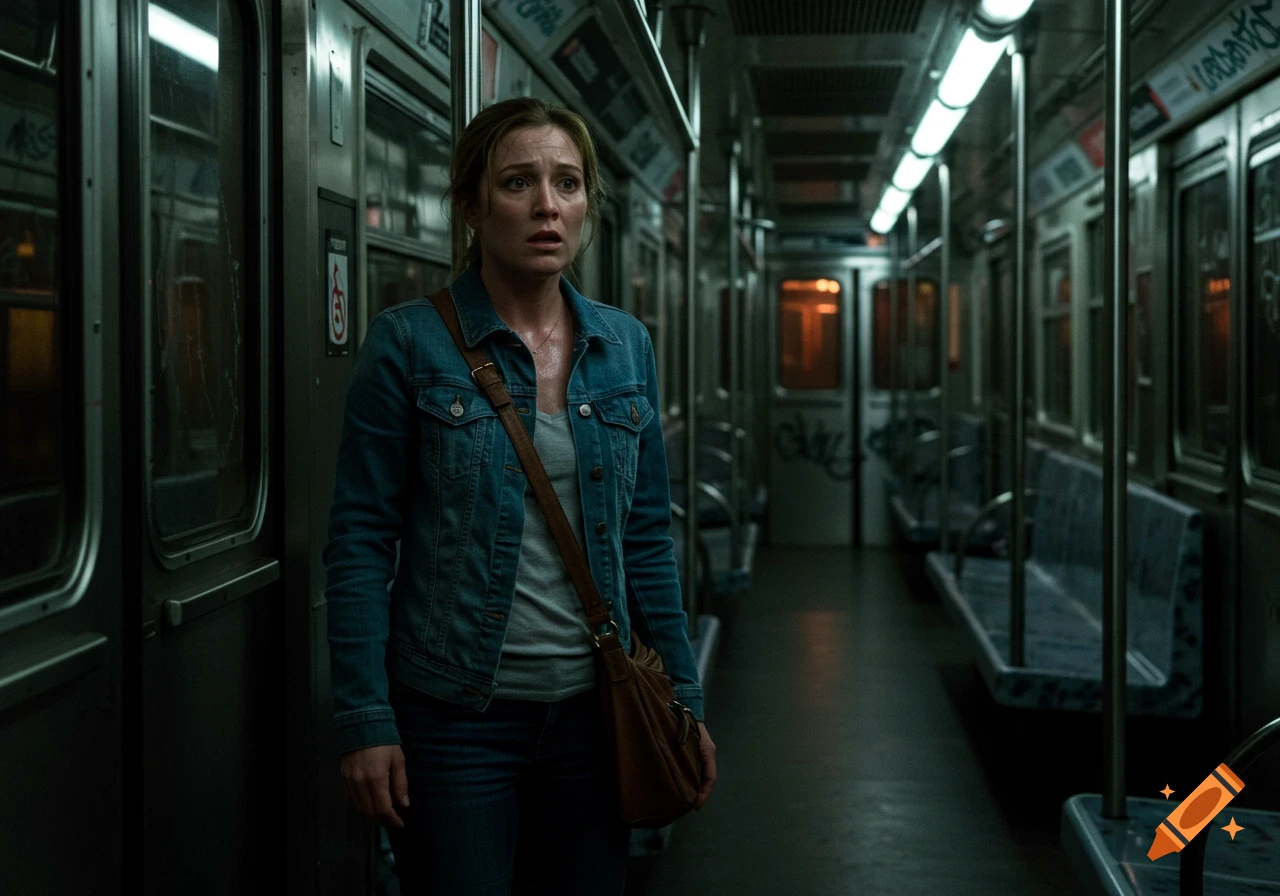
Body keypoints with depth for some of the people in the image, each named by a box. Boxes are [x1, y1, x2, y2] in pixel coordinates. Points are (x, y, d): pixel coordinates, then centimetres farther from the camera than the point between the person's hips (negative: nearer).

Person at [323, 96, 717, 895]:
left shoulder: (627, 346, 6)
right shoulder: (410, 343, -7)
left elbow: (647, 537, 10)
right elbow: (361, 538, -8)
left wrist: (685, 702, 8)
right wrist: (365, 722, -12)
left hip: (591, 708, 4)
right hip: (456, 712, -4)